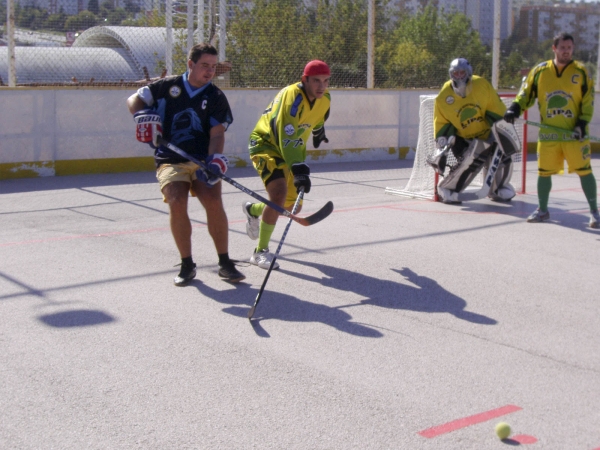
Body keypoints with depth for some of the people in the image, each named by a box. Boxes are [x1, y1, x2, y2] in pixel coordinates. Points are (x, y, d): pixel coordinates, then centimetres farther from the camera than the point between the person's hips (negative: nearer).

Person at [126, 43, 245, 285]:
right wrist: (143, 115, -11)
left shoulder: (216, 97, 5)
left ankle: (225, 263, -3)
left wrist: (214, 160, -21)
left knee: (214, 202, -20)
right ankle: (187, 265, -6)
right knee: (177, 202, -23)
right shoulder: (168, 86, 4)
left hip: (202, 160, 1)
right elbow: (134, 100, 11)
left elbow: (217, 134, -4)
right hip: (170, 161, -1)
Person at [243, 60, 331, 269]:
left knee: (293, 206, 8)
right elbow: (288, 139, -37)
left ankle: (253, 210, 40)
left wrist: (319, 130, 40)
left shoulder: (325, 98, -5)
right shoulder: (293, 97, -29)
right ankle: (260, 251, -11)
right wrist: (299, 169, -45)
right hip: (266, 144, -8)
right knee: (279, 194, -26)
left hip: (291, 149, 8)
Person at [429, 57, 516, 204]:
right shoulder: (443, 97, -16)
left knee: (503, 156, -8)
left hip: (486, 132, 3)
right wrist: (442, 148, -16)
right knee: (473, 160, -27)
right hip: (462, 138, -3)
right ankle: (447, 189, -10)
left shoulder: (482, 85, -16)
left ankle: (497, 188, 21)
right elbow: (442, 124, -9)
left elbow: (496, 108, -9)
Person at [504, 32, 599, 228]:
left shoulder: (581, 72, 0)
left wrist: (582, 123, -9)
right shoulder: (539, 71, 3)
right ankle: (542, 210, 23)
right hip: (548, 134, 2)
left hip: (574, 133, -1)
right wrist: (515, 108, -9)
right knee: (544, 172, 6)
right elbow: (527, 93, 7)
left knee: (584, 170, -2)